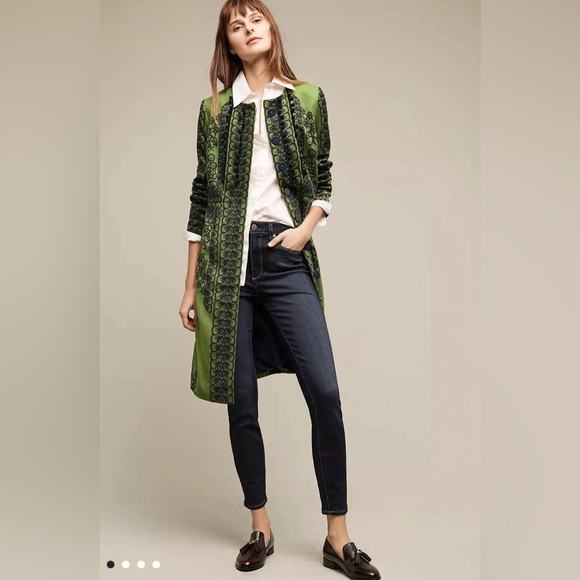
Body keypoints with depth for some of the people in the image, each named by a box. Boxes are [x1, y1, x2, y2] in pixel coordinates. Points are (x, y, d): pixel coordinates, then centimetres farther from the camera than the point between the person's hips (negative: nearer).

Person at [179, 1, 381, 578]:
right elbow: (201, 196, 10)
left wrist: (306, 228, -5)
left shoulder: (308, 98, 12)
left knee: (325, 391, -9)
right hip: (227, 260, 1)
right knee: (241, 400, 4)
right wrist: (190, 285, 7)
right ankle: (260, 526, 22)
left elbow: (322, 178, 16)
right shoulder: (215, 108, 12)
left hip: (286, 256, 0)